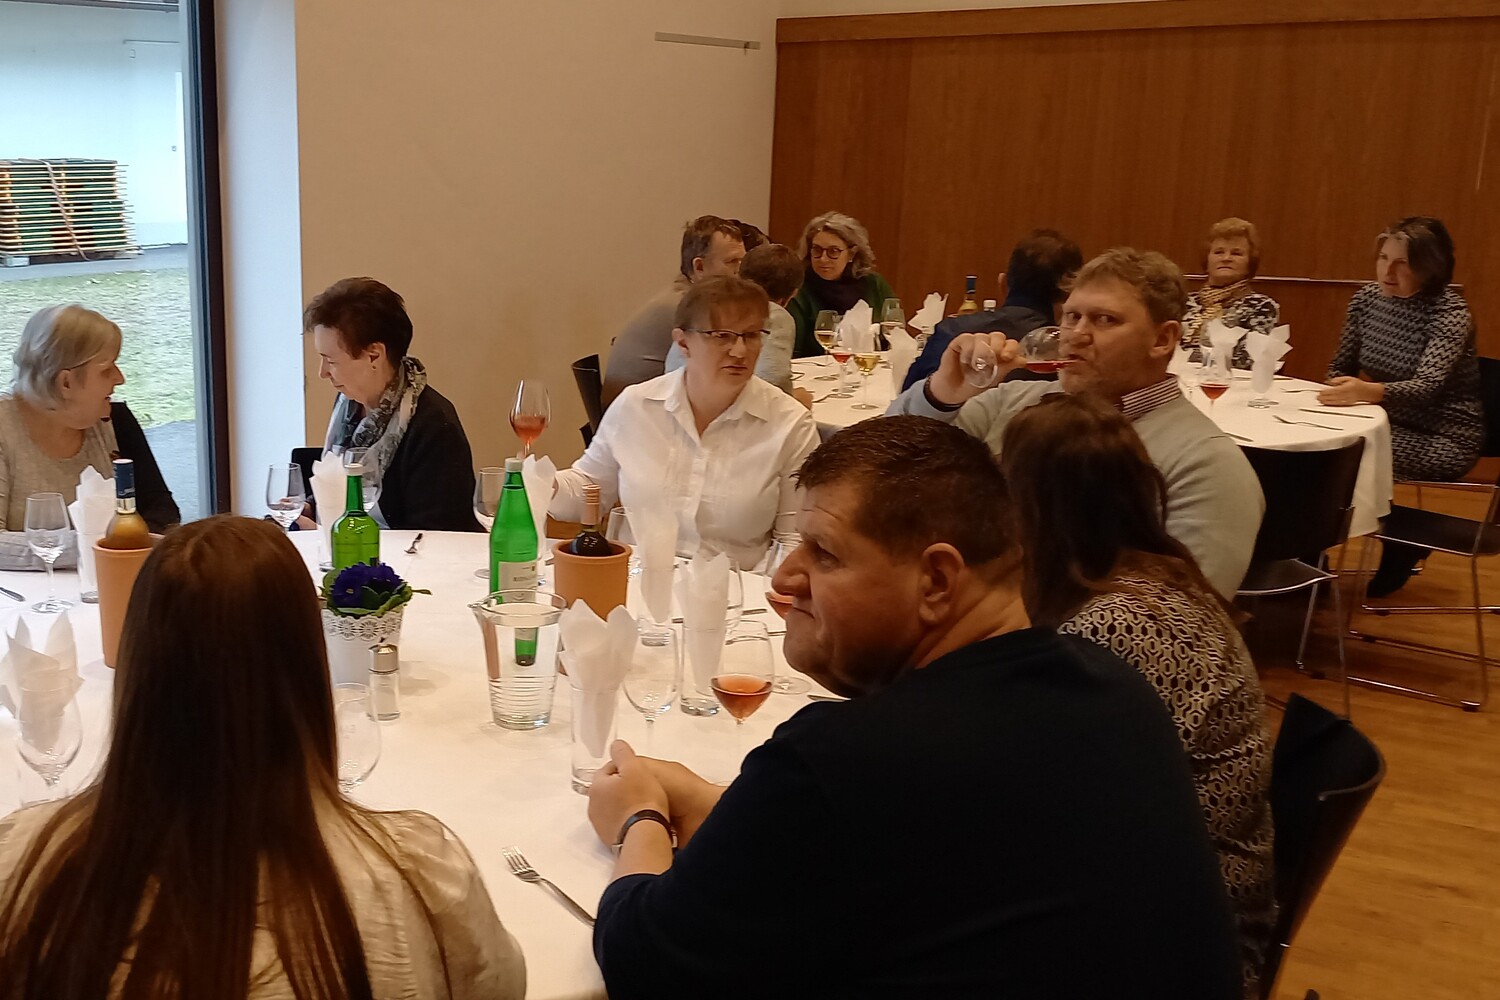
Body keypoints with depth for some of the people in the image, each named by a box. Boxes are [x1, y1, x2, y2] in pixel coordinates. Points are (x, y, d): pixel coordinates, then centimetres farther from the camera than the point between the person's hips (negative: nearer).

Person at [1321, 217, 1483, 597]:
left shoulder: (1450, 312, -19)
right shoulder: (1367, 297, -1)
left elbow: (1427, 385, -34)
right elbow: (1340, 367, 10)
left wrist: (1368, 391, -53)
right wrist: (1345, 394, -13)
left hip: (1444, 440, -6)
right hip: (1393, 425, 6)